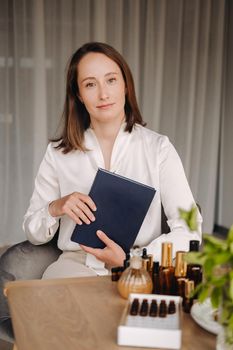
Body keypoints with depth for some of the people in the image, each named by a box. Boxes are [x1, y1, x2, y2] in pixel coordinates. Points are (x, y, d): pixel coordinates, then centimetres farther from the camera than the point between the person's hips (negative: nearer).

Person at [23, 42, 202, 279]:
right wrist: (54, 209, -12)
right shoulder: (58, 153, 5)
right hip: (76, 264, 1)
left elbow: (189, 230, -5)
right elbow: (33, 233, 9)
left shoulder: (159, 148, 0)